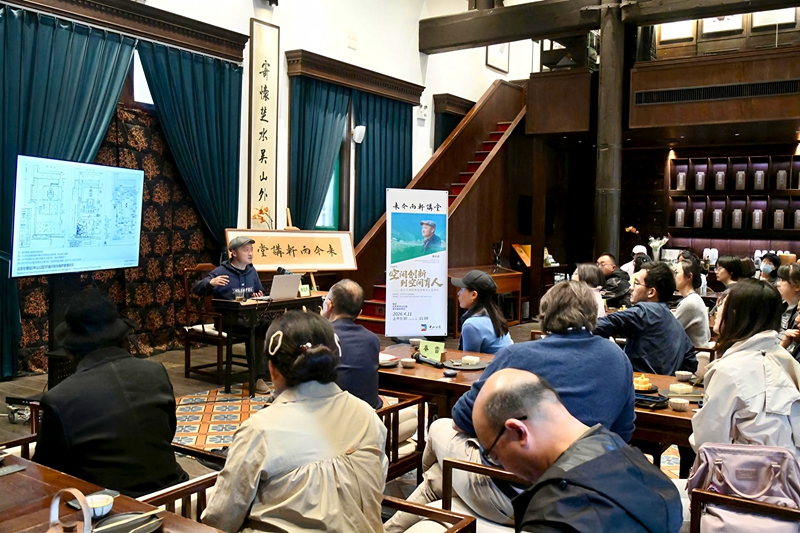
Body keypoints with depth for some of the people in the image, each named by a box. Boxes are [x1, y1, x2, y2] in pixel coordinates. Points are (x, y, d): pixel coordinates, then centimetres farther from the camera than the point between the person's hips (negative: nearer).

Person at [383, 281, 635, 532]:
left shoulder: (517, 355, -12)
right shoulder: (618, 359, 0)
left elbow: (461, 421, -4)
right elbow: (623, 433, 11)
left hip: (510, 497, -5)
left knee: (440, 428, 26)